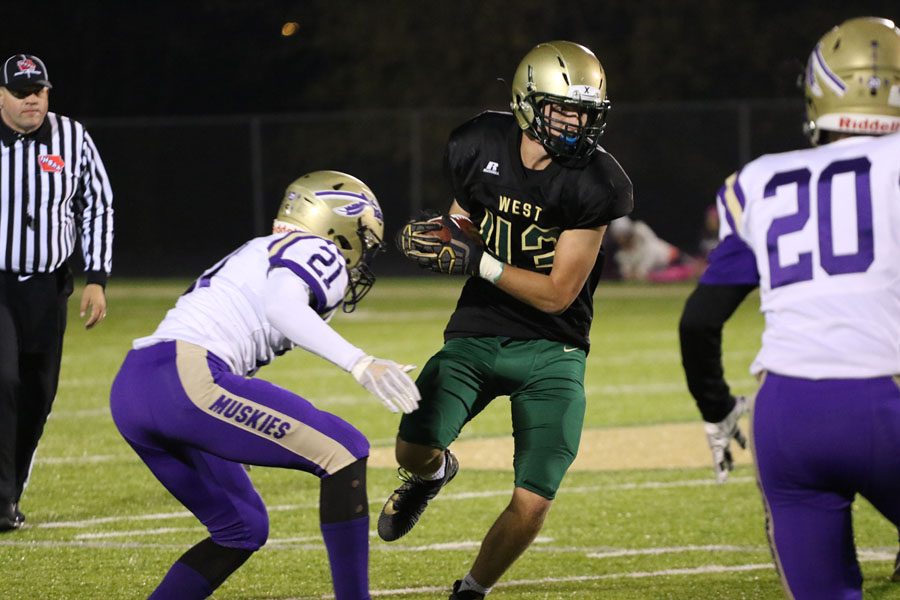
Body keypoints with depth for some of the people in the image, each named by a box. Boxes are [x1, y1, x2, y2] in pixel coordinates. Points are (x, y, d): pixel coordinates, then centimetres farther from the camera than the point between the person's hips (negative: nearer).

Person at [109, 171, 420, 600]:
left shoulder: (257, 255, 32)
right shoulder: (319, 254, 4)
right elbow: (281, 306, -18)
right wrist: (360, 364, -27)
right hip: (186, 376, -10)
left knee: (243, 529, 20)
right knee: (343, 453, -4)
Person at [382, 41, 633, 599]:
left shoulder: (594, 183, -16)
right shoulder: (481, 146, -6)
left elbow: (557, 294, -16)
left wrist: (477, 260, -24)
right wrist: (440, 238, -8)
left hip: (551, 351, -2)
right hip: (477, 336, 2)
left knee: (532, 504, -11)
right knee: (414, 448, -21)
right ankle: (432, 474, 19)